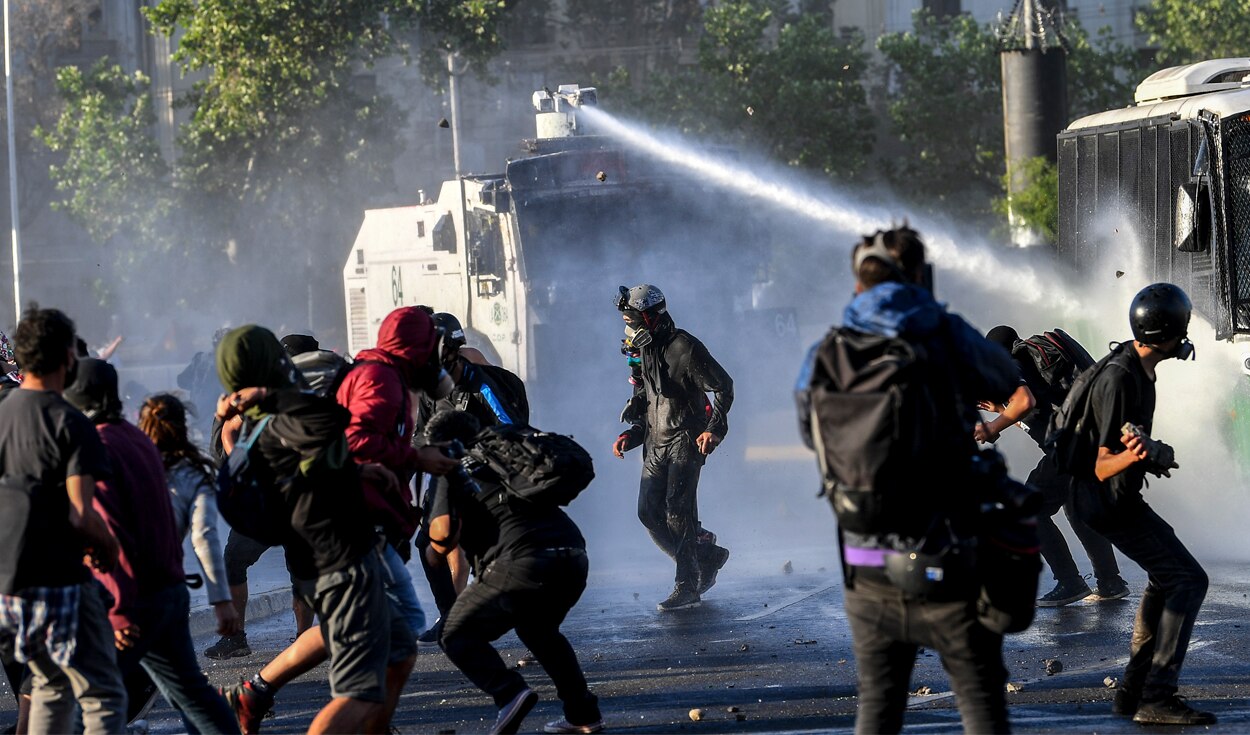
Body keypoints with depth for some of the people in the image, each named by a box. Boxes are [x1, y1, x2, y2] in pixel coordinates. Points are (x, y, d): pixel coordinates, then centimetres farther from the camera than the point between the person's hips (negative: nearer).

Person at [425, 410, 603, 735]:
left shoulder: (452, 474, 12)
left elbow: (444, 530, -2)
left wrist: (435, 550, 20)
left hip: (522, 560, -6)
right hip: (573, 556, 6)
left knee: (458, 637, 10)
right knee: (540, 630, 33)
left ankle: (509, 692, -13)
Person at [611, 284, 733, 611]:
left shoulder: (685, 348, -13)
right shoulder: (643, 351, 12)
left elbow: (723, 385, -10)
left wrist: (713, 429, -18)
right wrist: (632, 434, 8)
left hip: (685, 440, -8)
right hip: (656, 443, 8)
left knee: (678, 512, -12)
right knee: (649, 512, 2)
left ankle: (687, 587, -7)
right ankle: (708, 557, 19)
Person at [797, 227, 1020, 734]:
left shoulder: (825, 358, 0)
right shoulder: (948, 338, -5)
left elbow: (810, 436, 17)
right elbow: (1006, 383, 15)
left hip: (868, 570, 2)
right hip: (948, 571, -2)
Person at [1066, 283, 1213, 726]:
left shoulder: (1138, 364, 3)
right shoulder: (1119, 380, -27)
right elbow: (1102, 468, -27)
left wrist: (1151, 455, 20)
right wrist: (1133, 456, -45)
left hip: (1119, 495, 11)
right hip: (1108, 501, -11)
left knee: (1165, 577, 23)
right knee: (1187, 580, -13)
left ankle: (1134, 689, 25)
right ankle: (1157, 698, -18)